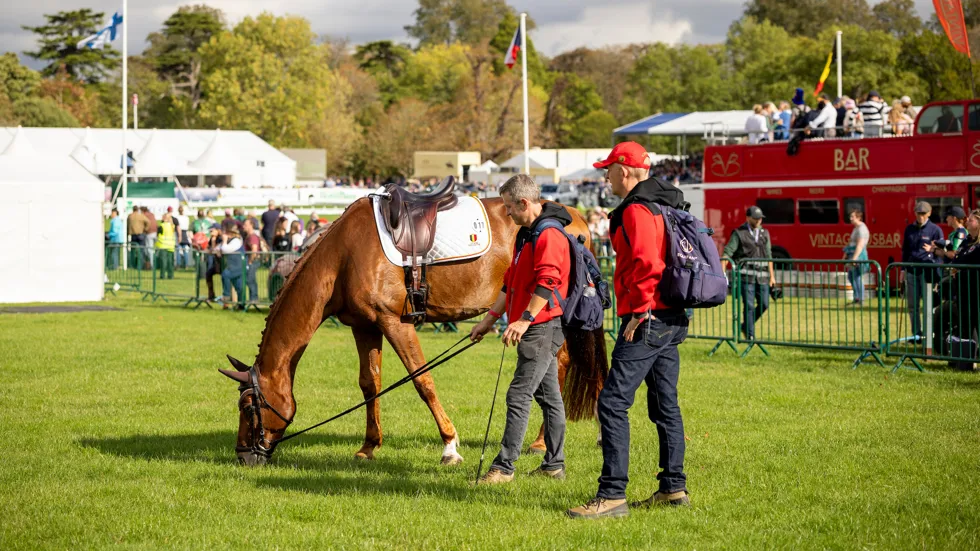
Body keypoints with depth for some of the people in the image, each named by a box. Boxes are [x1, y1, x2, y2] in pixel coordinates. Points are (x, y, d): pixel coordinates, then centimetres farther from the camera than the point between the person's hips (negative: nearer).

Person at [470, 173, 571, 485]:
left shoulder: (550, 236, -16)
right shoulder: (526, 234, 18)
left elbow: (547, 284, -26)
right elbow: (512, 281, 25)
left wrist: (525, 320, -31)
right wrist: (492, 317, 24)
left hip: (543, 328, -11)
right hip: (538, 330, 11)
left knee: (519, 396, -10)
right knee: (548, 395, 13)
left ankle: (504, 467, -9)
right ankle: (554, 465, 17)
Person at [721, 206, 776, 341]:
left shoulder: (764, 233, 14)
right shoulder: (739, 234, -1)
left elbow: (768, 255, 17)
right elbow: (728, 252, -7)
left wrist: (772, 275, 14)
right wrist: (722, 271, -19)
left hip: (762, 275, 5)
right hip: (746, 275, -5)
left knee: (764, 304, 1)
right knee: (749, 306, -6)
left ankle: (746, 326, 22)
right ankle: (750, 335, 1)